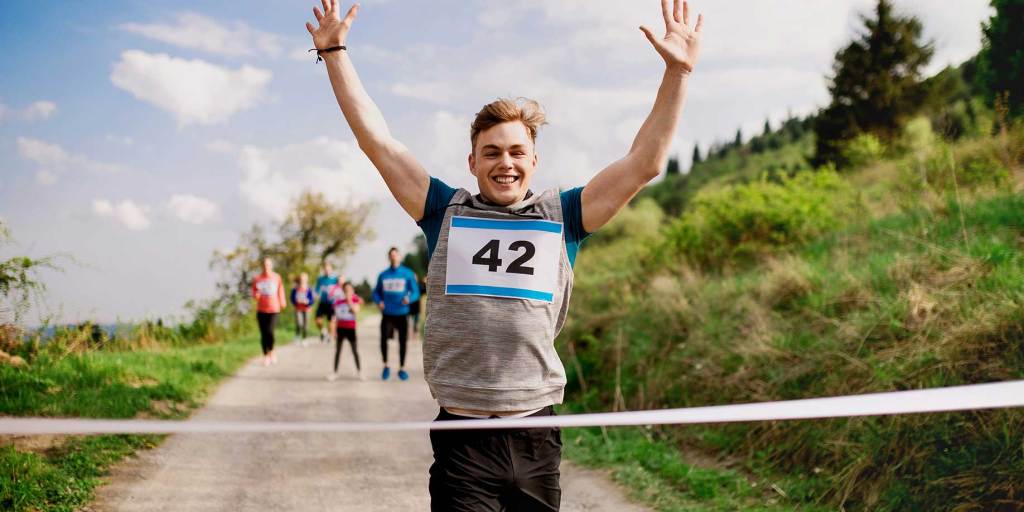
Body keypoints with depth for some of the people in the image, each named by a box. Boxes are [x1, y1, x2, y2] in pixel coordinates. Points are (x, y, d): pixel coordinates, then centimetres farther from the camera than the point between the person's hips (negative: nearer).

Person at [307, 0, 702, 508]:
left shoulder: (561, 216, 9)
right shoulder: (446, 211, 8)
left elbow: (645, 162, 6)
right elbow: (375, 138, 8)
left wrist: (677, 71, 2)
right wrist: (334, 52, 7)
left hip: (536, 436, 2)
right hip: (462, 439, -1)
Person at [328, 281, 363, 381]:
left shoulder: (355, 300, -5)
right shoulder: (338, 301, 1)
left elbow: (356, 311, -24)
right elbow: (335, 317, 5)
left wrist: (349, 301, -26)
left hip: (351, 328, -2)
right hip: (340, 328, 2)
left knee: (355, 350, 4)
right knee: (337, 350, 8)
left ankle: (359, 371, 14)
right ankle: (335, 372, 14)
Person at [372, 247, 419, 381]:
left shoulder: (408, 274, -2)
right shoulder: (383, 275, 6)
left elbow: (416, 292, -2)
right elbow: (376, 292, 15)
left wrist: (409, 299, -23)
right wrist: (379, 301, -6)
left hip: (402, 314, -1)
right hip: (387, 314, 1)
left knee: (403, 341, 2)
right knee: (383, 339, -12)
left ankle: (402, 368, 21)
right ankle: (386, 366, 10)